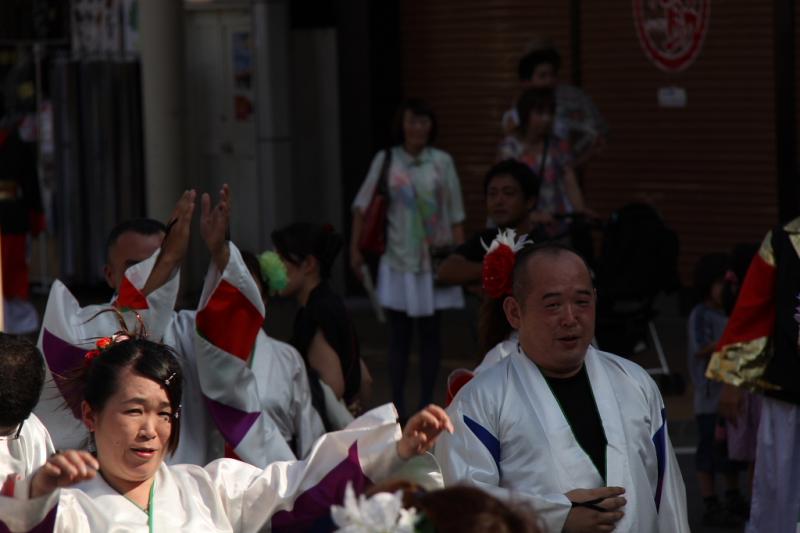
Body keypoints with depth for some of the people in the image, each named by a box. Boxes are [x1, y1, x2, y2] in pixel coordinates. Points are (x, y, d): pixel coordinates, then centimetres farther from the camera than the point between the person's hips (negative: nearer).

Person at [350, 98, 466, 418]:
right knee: (399, 333, 3)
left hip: (435, 259, 1)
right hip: (398, 260, 0)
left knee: (430, 331, 6)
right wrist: (355, 248, -3)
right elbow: (362, 205, 3)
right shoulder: (385, 161, 0)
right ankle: (397, 406, 9)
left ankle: (426, 404, 13)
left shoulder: (442, 162, 0)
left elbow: (455, 215, 3)